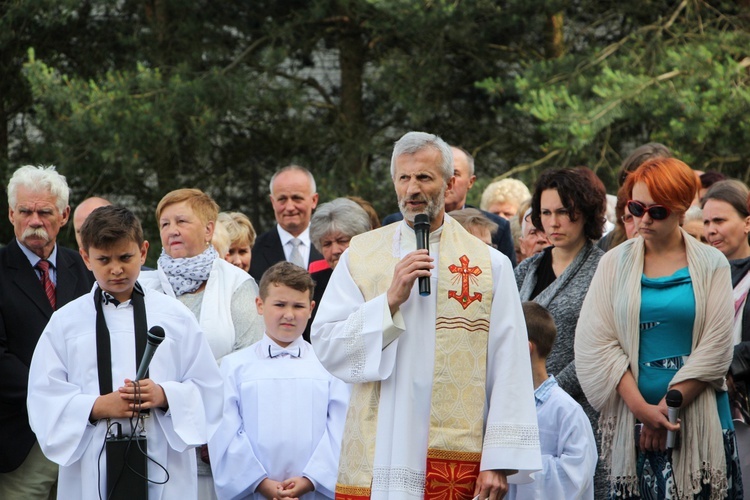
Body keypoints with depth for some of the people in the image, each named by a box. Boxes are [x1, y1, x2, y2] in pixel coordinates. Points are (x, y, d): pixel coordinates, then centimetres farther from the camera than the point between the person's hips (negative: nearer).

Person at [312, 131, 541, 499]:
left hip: (455, 457, -1)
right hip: (377, 455, 1)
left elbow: (509, 370, 0)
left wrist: (500, 461, -7)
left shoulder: (490, 265, 5)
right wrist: (390, 300, -11)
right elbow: (325, 345, 0)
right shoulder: (360, 255, 10)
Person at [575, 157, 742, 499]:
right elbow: (596, 343, -1)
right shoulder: (615, 263, 7)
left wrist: (668, 408, -10)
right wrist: (642, 408, -11)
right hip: (629, 419, 1)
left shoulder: (711, 265, 3)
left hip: (699, 419, -1)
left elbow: (715, 349, -3)